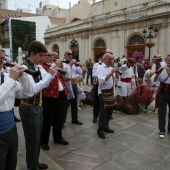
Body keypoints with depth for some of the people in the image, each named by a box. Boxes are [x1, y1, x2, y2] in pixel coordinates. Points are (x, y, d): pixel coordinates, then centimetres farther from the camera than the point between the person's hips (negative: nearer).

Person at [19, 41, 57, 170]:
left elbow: (45, 84, 14)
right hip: (29, 108, -8)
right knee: (32, 139, 8)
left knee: (38, 138, 22)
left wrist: (52, 72, -1)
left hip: (38, 106, 8)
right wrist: (49, 75, -24)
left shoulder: (38, 67, 6)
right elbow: (33, 89, -30)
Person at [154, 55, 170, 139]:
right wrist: (158, 72, -19)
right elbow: (155, 80, -5)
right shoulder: (162, 70, 0)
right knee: (162, 113, 2)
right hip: (162, 94, 0)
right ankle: (162, 130, 11)